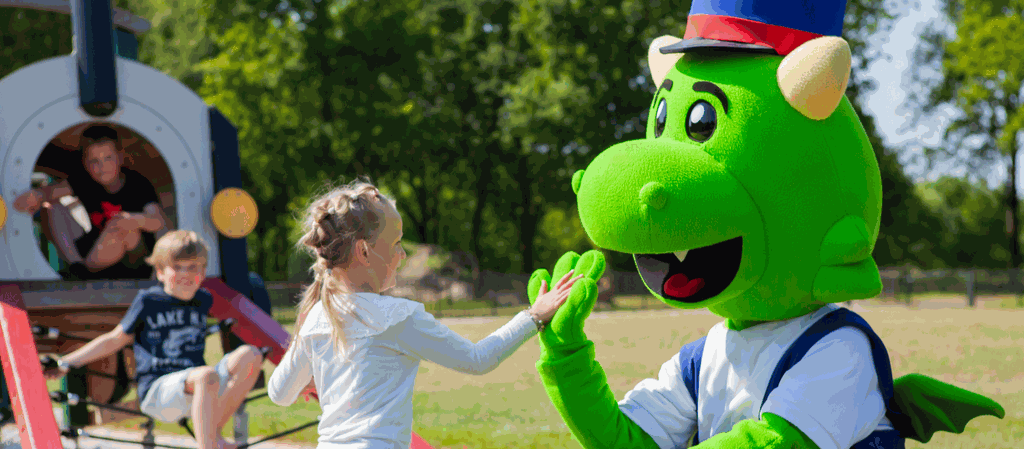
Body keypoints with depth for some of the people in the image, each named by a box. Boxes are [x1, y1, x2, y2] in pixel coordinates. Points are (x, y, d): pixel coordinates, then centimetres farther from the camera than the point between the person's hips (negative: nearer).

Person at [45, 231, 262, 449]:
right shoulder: (148, 301, 3)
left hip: (197, 389, 5)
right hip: (157, 391, -5)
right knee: (207, 375, -37)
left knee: (250, 356, -18)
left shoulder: (204, 301, 15)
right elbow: (114, 340, 13)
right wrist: (64, 363, 12)